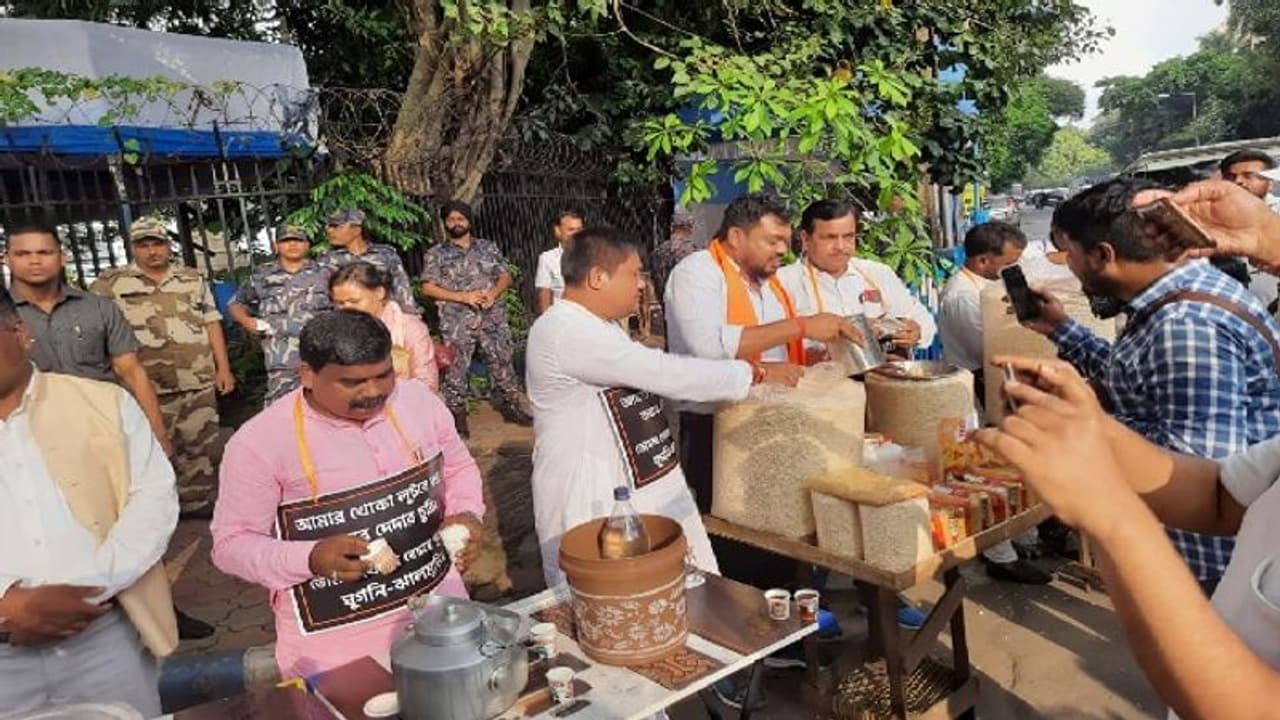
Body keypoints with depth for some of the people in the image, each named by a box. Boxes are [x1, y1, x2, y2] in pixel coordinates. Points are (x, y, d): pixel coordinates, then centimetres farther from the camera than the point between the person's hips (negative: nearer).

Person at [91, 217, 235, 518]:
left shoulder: (193, 278, 11)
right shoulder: (110, 283, 2)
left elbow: (212, 323, 11)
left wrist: (223, 368, 6)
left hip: (199, 383, 3)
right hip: (146, 388, -3)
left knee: (203, 447, 9)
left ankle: (199, 503, 23)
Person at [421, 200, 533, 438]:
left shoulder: (488, 247, 10)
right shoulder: (436, 254, 2)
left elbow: (505, 276, 10)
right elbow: (428, 287, -5)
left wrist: (493, 292, -12)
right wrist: (463, 297, -15)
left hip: (493, 317, 2)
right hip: (457, 322, -2)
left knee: (503, 362, 8)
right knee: (457, 368, 2)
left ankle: (510, 405, 22)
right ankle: (456, 414, 13)